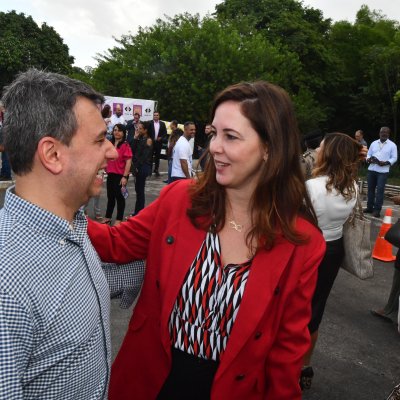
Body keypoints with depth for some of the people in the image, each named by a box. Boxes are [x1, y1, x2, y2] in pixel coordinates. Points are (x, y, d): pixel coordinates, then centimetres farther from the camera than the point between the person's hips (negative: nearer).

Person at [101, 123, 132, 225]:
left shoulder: (125, 145, -12)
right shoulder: (110, 144, 9)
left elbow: (128, 161, -15)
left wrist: (125, 176, -18)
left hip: (120, 175, -7)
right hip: (111, 174, 7)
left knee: (119, 196, 3)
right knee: (110, 196, 16)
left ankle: (119, 219, 14)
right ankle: (107, 217, 28)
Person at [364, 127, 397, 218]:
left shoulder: (392, 145, 1)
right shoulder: (374, 143, 13)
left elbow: (394, 158, -2)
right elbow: (368, 154, 15)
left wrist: (386, 163, -18)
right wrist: (368, 159, -8)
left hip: (383, 171, -4)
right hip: (371, 170, 4)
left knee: (380, 190, -6)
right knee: (370, 189, 8)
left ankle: (377, 210, -3)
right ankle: (369, 207, 16)